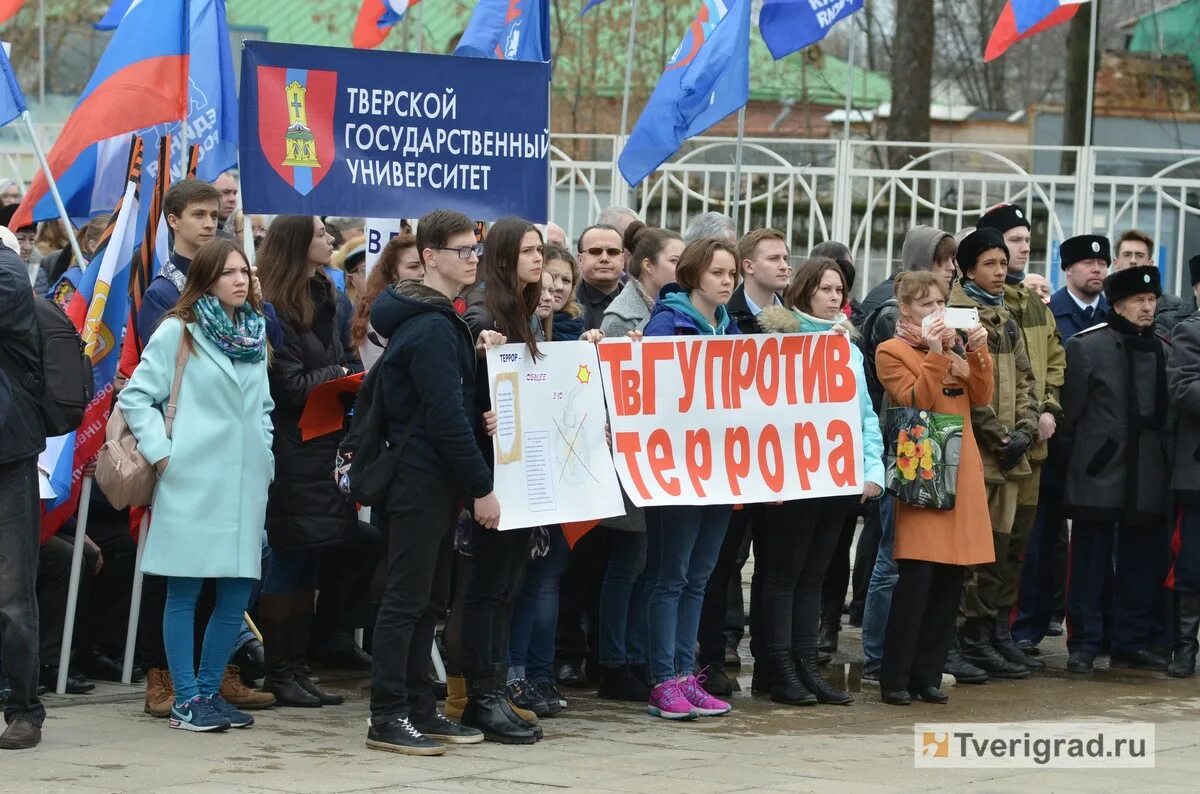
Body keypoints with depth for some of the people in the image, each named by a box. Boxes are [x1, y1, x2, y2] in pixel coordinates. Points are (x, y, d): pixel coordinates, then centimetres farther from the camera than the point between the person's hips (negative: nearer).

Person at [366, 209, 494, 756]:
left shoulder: (439, 320, 16)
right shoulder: (432, 328, -17)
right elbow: (447, 417, -21)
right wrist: (481, 488, -18)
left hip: (432, 481, 10)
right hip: (420, 481, -10)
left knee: (429, 601, 13)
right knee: (407, 599, -6)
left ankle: (420, 709, 18)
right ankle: (387, 718, -3)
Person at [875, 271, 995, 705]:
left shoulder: (957, 345, 15)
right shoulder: (892, 352, -1)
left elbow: (981, 399, 8)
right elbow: (916, 402, -12)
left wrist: (977, 352, -4)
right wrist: (935, 354, -18)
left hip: (961, 473, 6)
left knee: (950, 579, 4)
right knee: (917, 576, -12)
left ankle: (928, 674, 11)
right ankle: (895, 679, -5)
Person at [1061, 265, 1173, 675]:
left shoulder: (1165, 350, 10)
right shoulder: (1085, 346, -2)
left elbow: (1168, 410, 12)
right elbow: (1072, 410, -1)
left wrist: (1165, 463, 8)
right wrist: (1078, 457, -1)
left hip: (1149, 480, 4)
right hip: (1100, 473, -4)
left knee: (1142, 563, 7)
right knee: (1092, 562, 0)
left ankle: (1134, 641, 16)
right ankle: (1084, 644, 5)